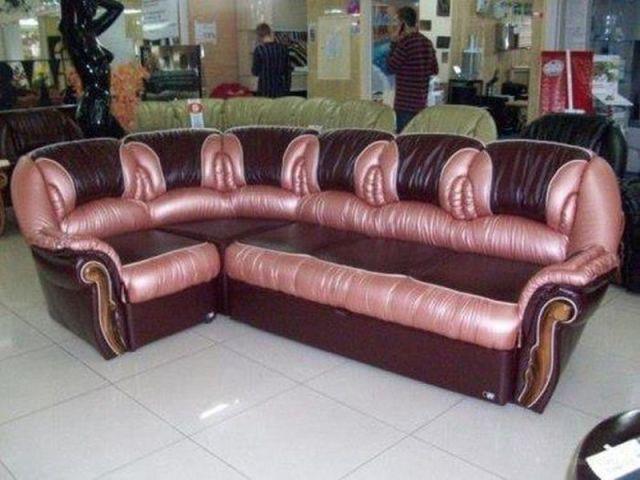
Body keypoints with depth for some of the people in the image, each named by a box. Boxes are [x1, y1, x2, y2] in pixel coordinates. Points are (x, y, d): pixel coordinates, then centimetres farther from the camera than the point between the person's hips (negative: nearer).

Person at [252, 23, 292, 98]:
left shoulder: (259, 50, -12)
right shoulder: (283, 48, -1)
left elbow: (255, 72, -7)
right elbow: (288, 69, 5)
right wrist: (287, 88, 13)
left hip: (265, 92, -3)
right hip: (282, 90, 3)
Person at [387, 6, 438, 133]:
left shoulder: (405, 42, -15)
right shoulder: (427, 42, 9)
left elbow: (391, 66, -7)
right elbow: (434, 70, 13)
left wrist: (393, 43, -2)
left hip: (406, 102, -8)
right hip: (421, 100, 8)